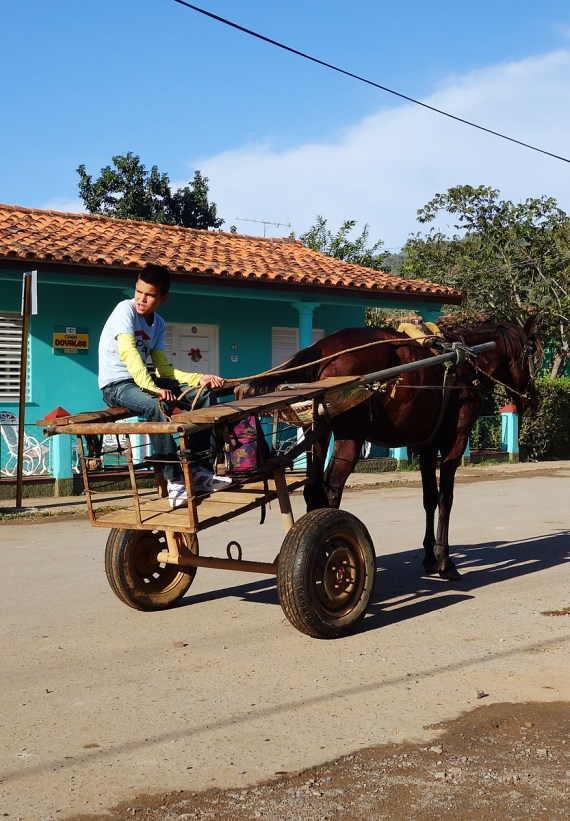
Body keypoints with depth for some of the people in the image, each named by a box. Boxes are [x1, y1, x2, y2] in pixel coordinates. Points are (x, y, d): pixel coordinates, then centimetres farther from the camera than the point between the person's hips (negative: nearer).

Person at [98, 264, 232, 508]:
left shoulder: (158, 324, 8)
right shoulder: (125, 309, -13)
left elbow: (162, 368, 6)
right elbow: (128, 352, -28)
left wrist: (198, 378, -7)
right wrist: (152, 388, -39)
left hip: (144, 380, 8)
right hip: (116, 385, -7)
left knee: (205, 394, -5)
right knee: (157, 405, -37)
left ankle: (198, 468, -7)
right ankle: (174, 479, -31)